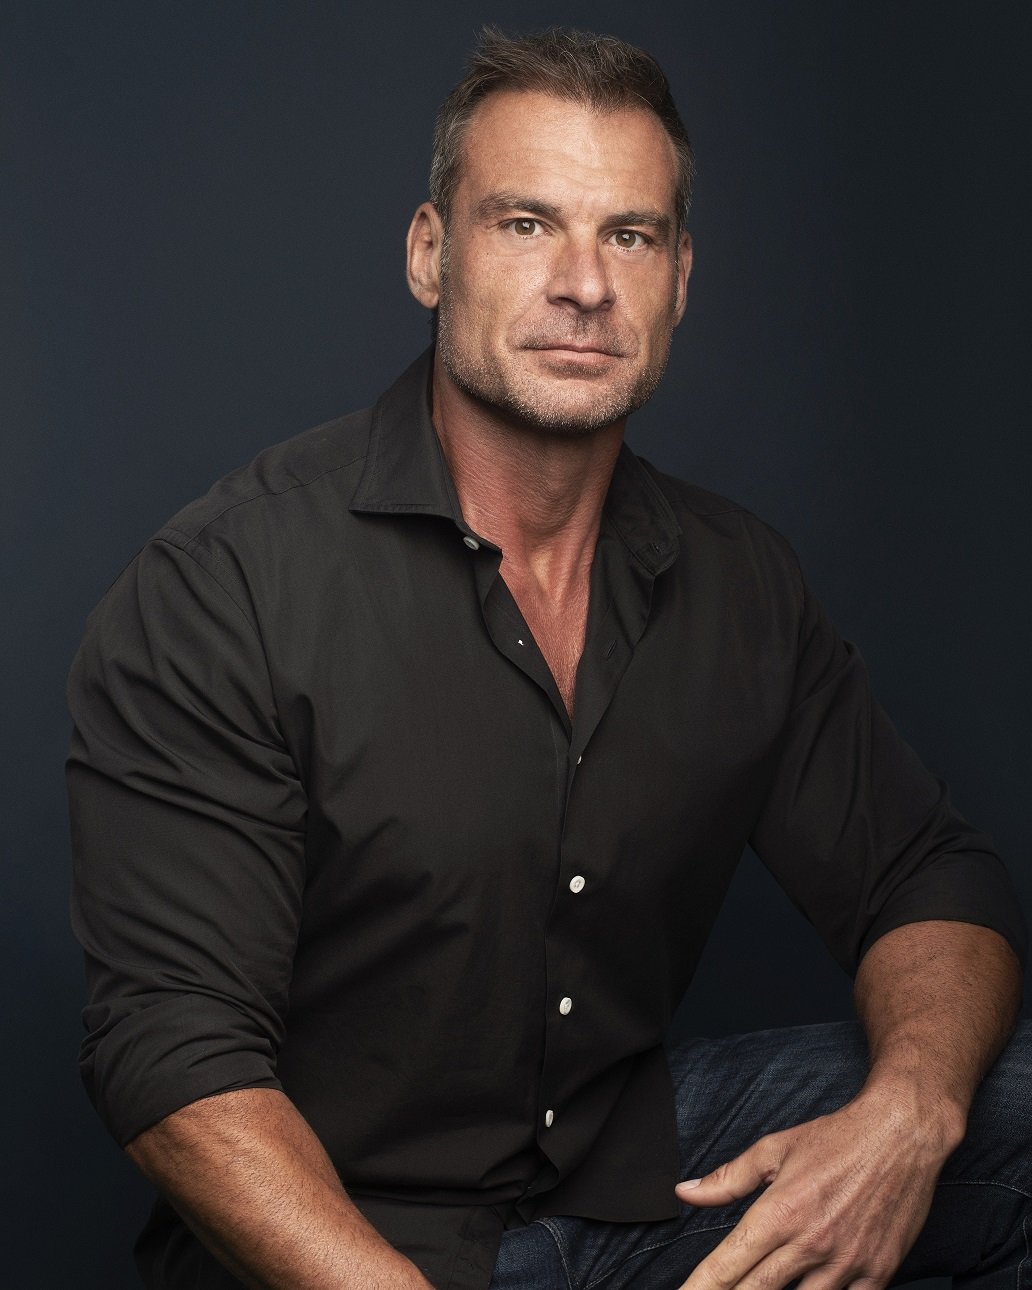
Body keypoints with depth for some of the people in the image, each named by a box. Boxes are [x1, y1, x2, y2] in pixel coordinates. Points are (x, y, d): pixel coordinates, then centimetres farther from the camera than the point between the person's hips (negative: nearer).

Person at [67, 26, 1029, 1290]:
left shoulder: (740, 584, 3)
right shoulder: (218, 588, -15)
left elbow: (928, 885, 6)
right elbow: (174, 1051, -18)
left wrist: (909, 1112, -17)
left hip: (638, 1161, 5)